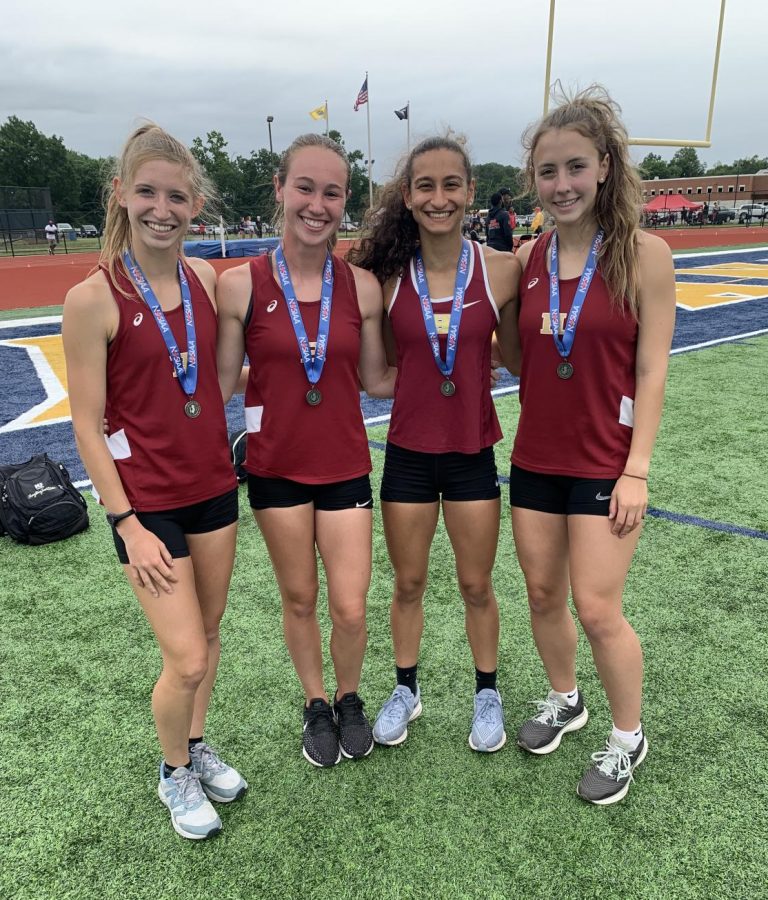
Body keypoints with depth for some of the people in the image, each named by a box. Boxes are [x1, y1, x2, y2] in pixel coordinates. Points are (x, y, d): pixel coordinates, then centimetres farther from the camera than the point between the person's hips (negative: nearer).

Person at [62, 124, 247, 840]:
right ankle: (175, 772, 29)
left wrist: (228, 461, 8)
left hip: (214, 487, 5)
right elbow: (87, 424, -11)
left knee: (208, 634, 17)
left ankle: (197, 746, 43)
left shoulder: (206, 280, 0)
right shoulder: (93, 299, -14)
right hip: (147, 502, -5)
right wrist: (126, 524, -12)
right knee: (187, 660, -2)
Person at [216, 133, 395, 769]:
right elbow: (220, 383, -4)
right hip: (276, 467, -1)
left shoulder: (362, 287, -5)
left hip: (344, 467, 1)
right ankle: (316, 705, 41)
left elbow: (377, 381, 4)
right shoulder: (241, 285, -10)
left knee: (351, 609, 3)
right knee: (299, 599, 15)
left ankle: (349, 699, 36)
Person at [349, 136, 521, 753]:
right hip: (408, 453, 1)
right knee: (408, 584, 16)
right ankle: (406, 690, 40)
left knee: (477, 585, 15)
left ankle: (487, 694, 39)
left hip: (473, 452, 0)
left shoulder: (501, 271, -9)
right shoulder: (387, 276, -7)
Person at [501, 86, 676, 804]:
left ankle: (627, 737, 26)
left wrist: (637, 469, -13)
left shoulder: (643, 254, -8)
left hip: (604, 464, -4)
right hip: (535, 459, 5)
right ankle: (563, 700, 41)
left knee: (597, 609, 0)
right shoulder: (527, 260, 3)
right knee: (542, 594, 14)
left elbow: (651, 370, -10)